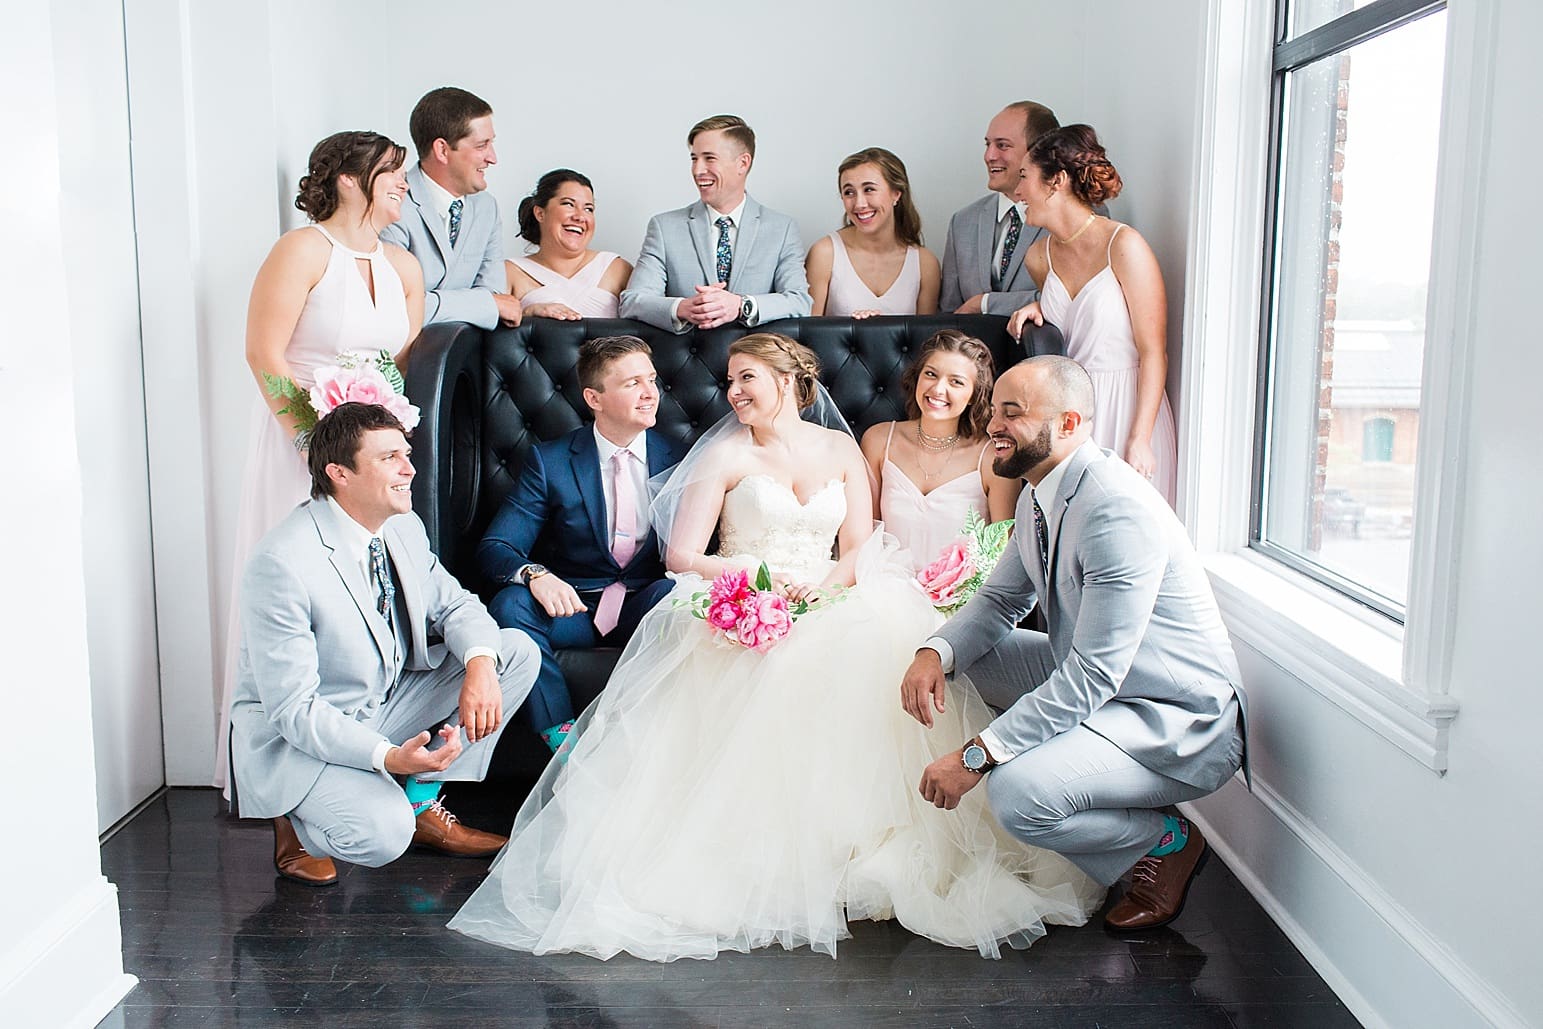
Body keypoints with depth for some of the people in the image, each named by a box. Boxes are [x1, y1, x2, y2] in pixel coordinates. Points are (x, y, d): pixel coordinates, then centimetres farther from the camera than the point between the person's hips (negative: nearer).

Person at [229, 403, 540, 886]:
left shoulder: (403, 527, -4)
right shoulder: (282, 564, -27)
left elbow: (454, 605, 7)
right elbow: (293, 708, -26)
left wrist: (481, 665, -17)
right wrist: (388, 757, -38)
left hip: (386, 704, 8)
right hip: (296, 737, -7)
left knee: (518, 650, -4)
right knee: (381, 835, -32)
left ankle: (423, 804, 3)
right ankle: (295, 821, 4)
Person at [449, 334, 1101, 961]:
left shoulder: (840, 450, 14)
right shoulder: (725, 455, 7)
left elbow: (861, 549, 7)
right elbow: (681, 556, 0)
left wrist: (822, 582, -15)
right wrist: (757, 575, -17)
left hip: (833, 604, 2)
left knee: (881, 648, -31)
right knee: (779, 679, -36)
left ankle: (876, 836, -24)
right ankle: (761, 848, -27)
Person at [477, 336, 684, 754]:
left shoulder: (674, 458, 5)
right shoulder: (550, 461, 0)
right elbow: (494, 547, -5)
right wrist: (535, 575, -28)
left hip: (645, 608, 0)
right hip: (573, 605, 0)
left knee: (672, 593, -33)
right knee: (510, 605, -29)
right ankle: (564, 743, -29)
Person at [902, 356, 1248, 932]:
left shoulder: (1117, 511, -28)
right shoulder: (1038, 500, 2)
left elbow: (1092, 674, -30)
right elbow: (1000, 599, 14)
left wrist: (976, 756, -30)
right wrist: (936, 653, -8)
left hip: (1180, 728, -9)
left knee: (1018, 795, -28)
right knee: (970, 652, 6)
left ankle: (1165, 843, 0)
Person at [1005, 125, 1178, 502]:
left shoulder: (1124, 245, -13)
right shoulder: (1038, 256, 6)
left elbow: (1154, 352, -14)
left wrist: (1140, 439, -19)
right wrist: (1038, 309, 4)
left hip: (1124, 410, -5)